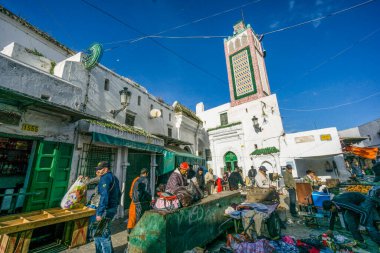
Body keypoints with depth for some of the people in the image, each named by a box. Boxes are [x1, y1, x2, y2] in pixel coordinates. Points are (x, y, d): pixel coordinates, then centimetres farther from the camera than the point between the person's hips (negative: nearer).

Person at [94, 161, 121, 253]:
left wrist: (99, 213, -22)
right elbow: (118, 193, 18)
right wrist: (116, 205, 22)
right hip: (113, 208, 9)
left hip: (106, 209, -9)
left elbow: (104, 196, -23)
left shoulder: (105, 178, -15)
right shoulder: (114, 177, 14)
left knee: (101, 233, 3)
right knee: (102, 231, 22)